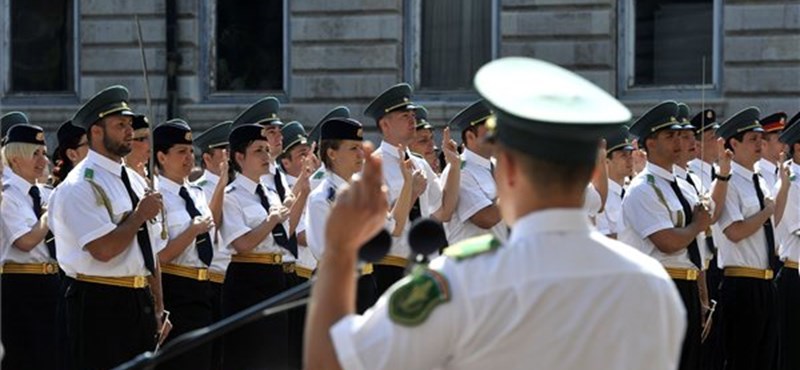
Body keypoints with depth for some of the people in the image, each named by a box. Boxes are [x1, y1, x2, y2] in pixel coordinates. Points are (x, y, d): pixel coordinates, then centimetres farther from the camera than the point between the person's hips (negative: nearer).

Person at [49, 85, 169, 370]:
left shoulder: (135, 181, 16)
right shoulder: (80, 186, -10)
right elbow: (104, 249, -22)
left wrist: (158, 310, 14)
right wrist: (140, 215, -8)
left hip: (140, 302, 8)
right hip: (100, 305, -8)